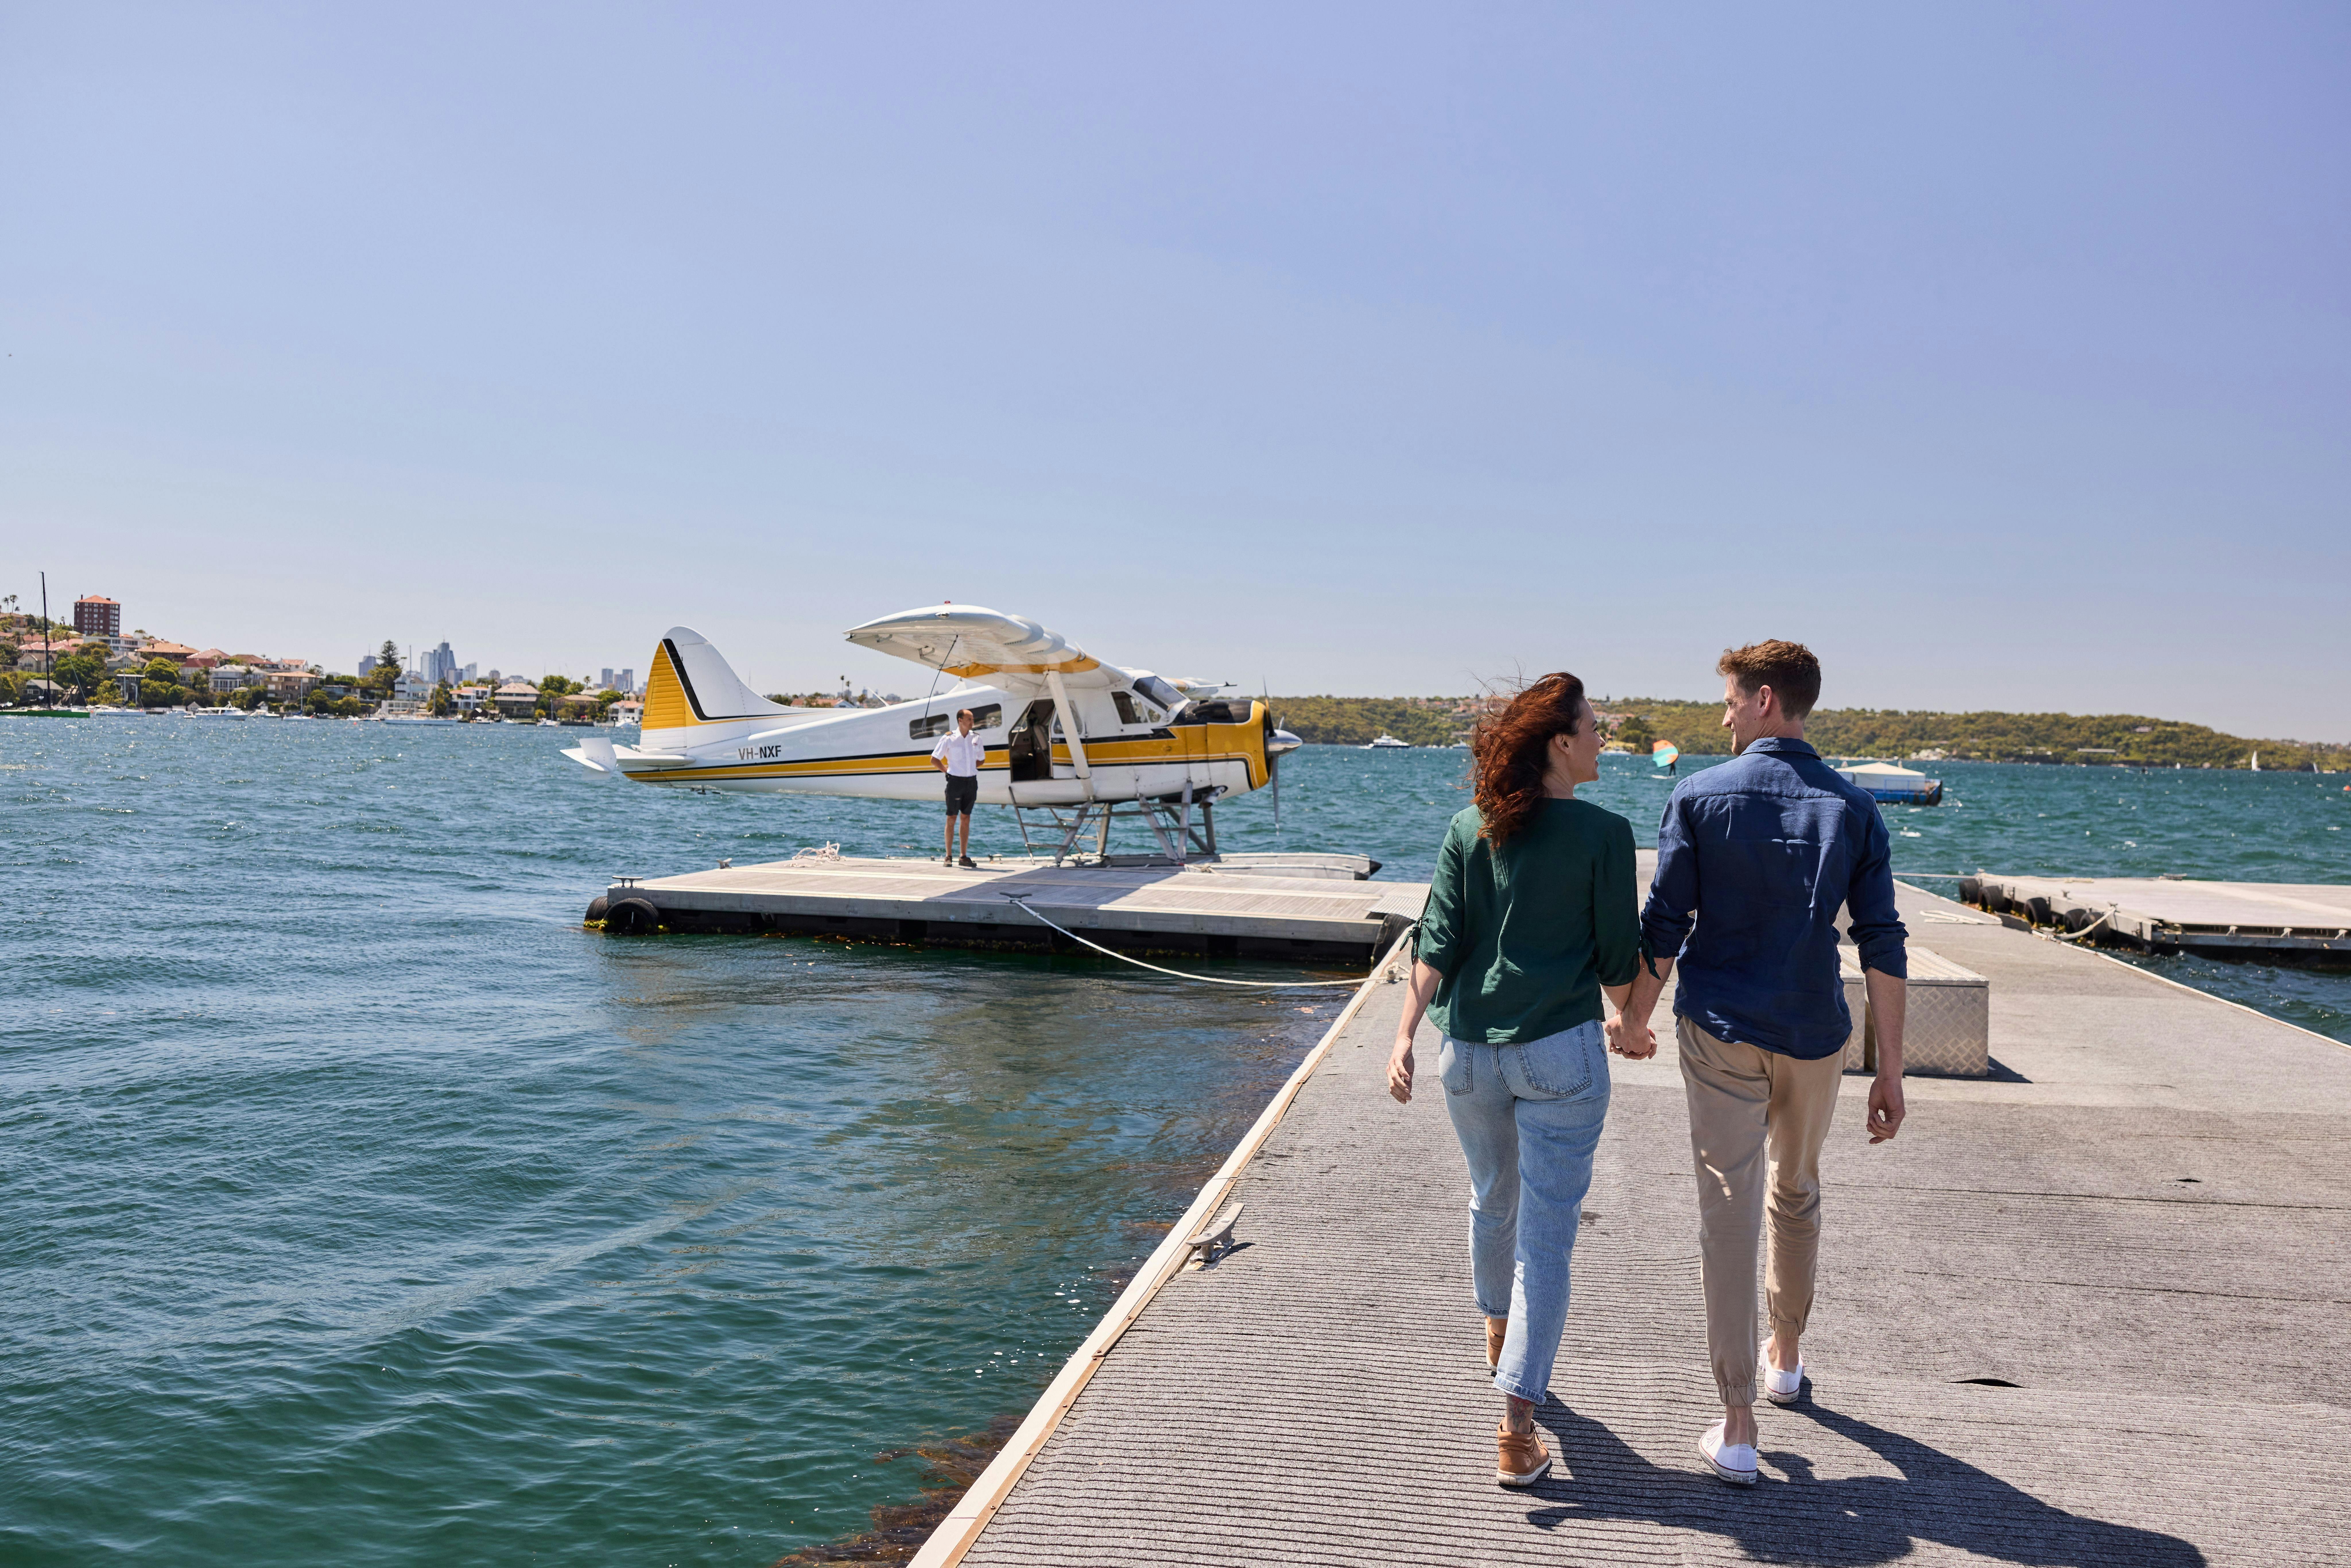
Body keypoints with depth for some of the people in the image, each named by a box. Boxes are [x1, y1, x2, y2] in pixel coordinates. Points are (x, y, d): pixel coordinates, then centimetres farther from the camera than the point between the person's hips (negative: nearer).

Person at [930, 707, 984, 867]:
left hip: (971, 782, 4)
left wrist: (970, 768, 11)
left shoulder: (976, 739, 7)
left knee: (966, 819, 7)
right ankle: (949, 856, 2)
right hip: (955, 781, -4)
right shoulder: (949, 738, -5)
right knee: (952, 818, -2)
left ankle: (964, 856, 11)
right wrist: (947, 770, -1)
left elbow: (981, 759, 22)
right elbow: (934, 760, 0)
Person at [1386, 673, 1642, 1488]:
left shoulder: (1469, 831, 2)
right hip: (1560, 1052, -4)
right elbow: (1618, 959, -2)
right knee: (1545, 1236, 1)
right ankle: (1516, 1432, 0)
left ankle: (1499, 1336, 50)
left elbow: (1437, 944, -4)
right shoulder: (1604, 833, -7)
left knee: (1492, 1199, 26)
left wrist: (1404, 1035, -7)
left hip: (1469, 1049, 4)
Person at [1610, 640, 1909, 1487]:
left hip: (1720, 1033, -3)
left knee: (1729, 1211, 0)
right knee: (1796, 1195, 23)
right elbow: (1883, 947, -3)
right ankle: (1786, 1355, 43)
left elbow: (1664, 925, -6)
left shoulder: (1700, 796, -7)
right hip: (1813, 1036, 3)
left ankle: (1738, 1425, 0)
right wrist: (1890, 1069, 2)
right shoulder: (1853, 808, 0)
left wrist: (1635, 1017, 8)